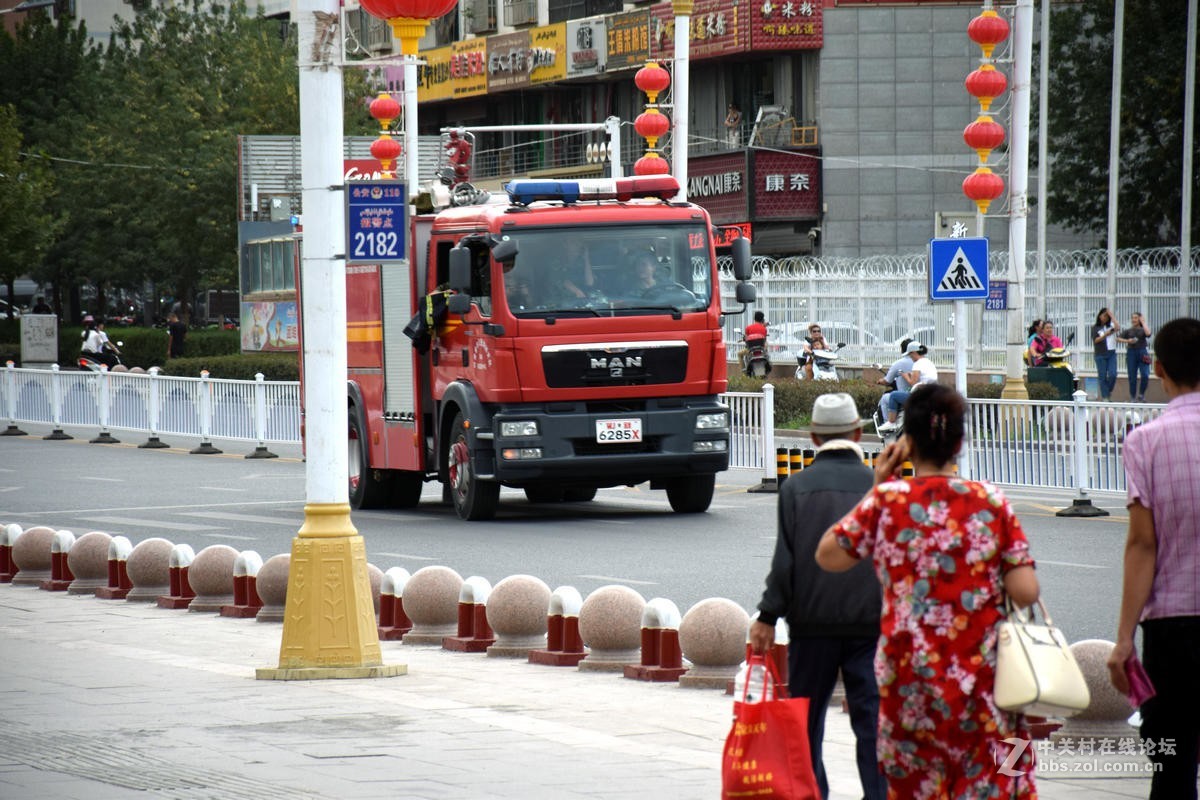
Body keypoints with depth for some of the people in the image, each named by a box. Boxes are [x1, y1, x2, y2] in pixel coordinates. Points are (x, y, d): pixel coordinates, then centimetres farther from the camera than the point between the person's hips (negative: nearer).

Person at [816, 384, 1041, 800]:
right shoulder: (990, 502, -3)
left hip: (909, 671, 0)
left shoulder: (887, 502, -4)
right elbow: (1025, 593, -7)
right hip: (983, 673, 0)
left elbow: (828, 555, 9)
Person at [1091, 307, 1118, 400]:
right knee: (1102, 376, -1)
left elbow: (1116, 328, -11)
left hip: (1111, 353, 2)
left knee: (1113, 375, -7)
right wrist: (1105, 335, -17)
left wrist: (1111, 315, -9)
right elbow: (1095, 340, -5)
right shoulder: (1095, 328, 4)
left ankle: (1109, 392, 16)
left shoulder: (1110, 325, 11)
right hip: (1100, 355, -2)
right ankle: (1105, 396, 4)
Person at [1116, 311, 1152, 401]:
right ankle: (1133, 397, 10)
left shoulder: (1143, 330, 7)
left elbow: (1148, 333, -16)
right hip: (1131, 352, 1)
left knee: (1145, 376, -12)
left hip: (1142, 353, -1)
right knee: (1132, 377, 2)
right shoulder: (1128, 331, 10)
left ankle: (1141, 394, 8)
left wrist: (1143, 323, -3)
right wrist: (1127, 341, -14)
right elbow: (1118, 338, 3)